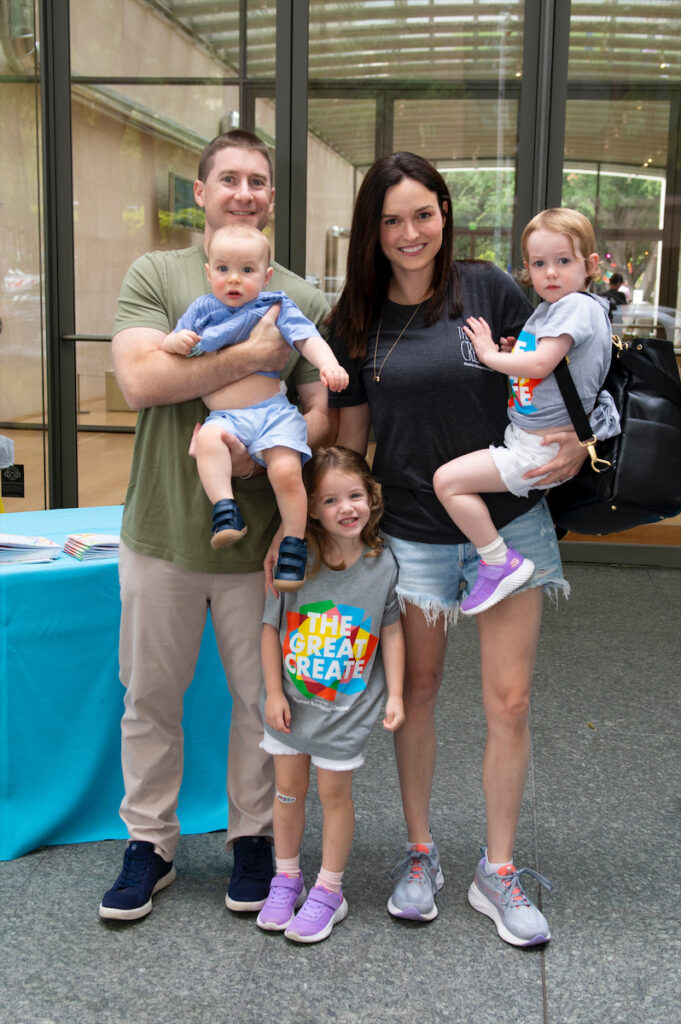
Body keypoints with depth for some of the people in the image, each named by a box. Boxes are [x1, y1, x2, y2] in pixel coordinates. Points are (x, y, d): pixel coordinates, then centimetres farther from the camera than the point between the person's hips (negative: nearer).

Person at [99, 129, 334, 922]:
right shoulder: (155, 276, 1)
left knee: (262, 698, 10)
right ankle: (149, 842, 28)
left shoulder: (303, 300, 6)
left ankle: (253, 837, 30)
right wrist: (249, 355, -17)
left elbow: (324, 412, 2)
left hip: (260, 534, 1)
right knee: (151, 696, 11)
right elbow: (139, 379, -14)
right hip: (164, 529, -1)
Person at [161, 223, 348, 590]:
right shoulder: (202, 309, 15)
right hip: (225, 417, 2)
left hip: (274, 412, -1)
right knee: (208, 438, -33)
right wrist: (176, 342, -7)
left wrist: (329, 364, -23)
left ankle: (294, 545, -7)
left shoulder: (276, 306, 9)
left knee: (286, 470, -22)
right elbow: (166, 344, 18)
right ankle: (225, 510, -32)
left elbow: (307, 338, -2)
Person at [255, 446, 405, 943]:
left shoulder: (383, 565, -12)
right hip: (291, 702, 1)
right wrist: (274, 691, -5)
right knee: (288, 789, 14)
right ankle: (287, 880, 34)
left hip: (347, 707, -1)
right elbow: (272, 626, -5)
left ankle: (329, 891, 26)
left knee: (335, 793, 9)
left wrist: (395, 695, -5)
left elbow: (392, 631, -2)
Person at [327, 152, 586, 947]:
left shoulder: (487, 289, -4)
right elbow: (348, 441, 7)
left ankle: (497, 873, 21)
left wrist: (576, 447, -15)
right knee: (416, 693, 13)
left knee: (509, 702, 3)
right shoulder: (356, 321, 1)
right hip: (410, 532, 1)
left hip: (508, 523, -1)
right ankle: (419, 853, 32)